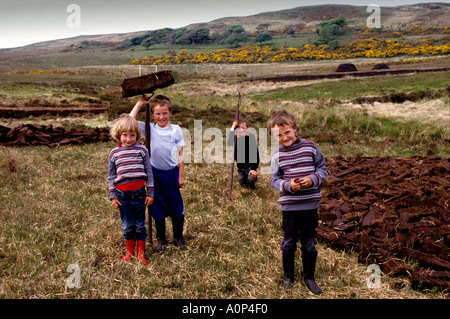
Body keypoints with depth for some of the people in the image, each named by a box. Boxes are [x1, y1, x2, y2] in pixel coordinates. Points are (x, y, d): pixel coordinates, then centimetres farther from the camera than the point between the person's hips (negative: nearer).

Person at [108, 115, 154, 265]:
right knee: (127, 226, 12)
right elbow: (111, 176, 8)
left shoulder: (142, 150, -1)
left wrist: (150, 193, 1)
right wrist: (113, 196, 4)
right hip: (122, 195, 1)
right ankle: (130, 252, 29)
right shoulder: (114, 153, 2)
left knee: (140, 225, 9)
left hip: (139, 193, -1)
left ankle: (141, 253, 22)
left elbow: (149, 173, 3)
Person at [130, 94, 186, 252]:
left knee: (176, 206, 8)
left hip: (172, 173, -1)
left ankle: (178, 238, 25)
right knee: (158, 206, 11)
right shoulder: (150, 129, -1)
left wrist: (181, 176, -1)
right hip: (155, 173, 1)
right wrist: (140, 103, -9)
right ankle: (161, 239, 26)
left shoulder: (176, 130, -4)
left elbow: (181, 154, 0)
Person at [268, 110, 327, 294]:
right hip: (289, 206, 0)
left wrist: (313, 179, -15)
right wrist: (288, 185, -19)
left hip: (310, 204, 1)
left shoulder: (310, 147, -2)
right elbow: (275, 180, 1)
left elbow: (322, 168, 4)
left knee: (309, 244, 11)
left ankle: (309, 277, 30)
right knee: (289, 243, 12)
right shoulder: (277, 155, -3)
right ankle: (288, 276, 31)